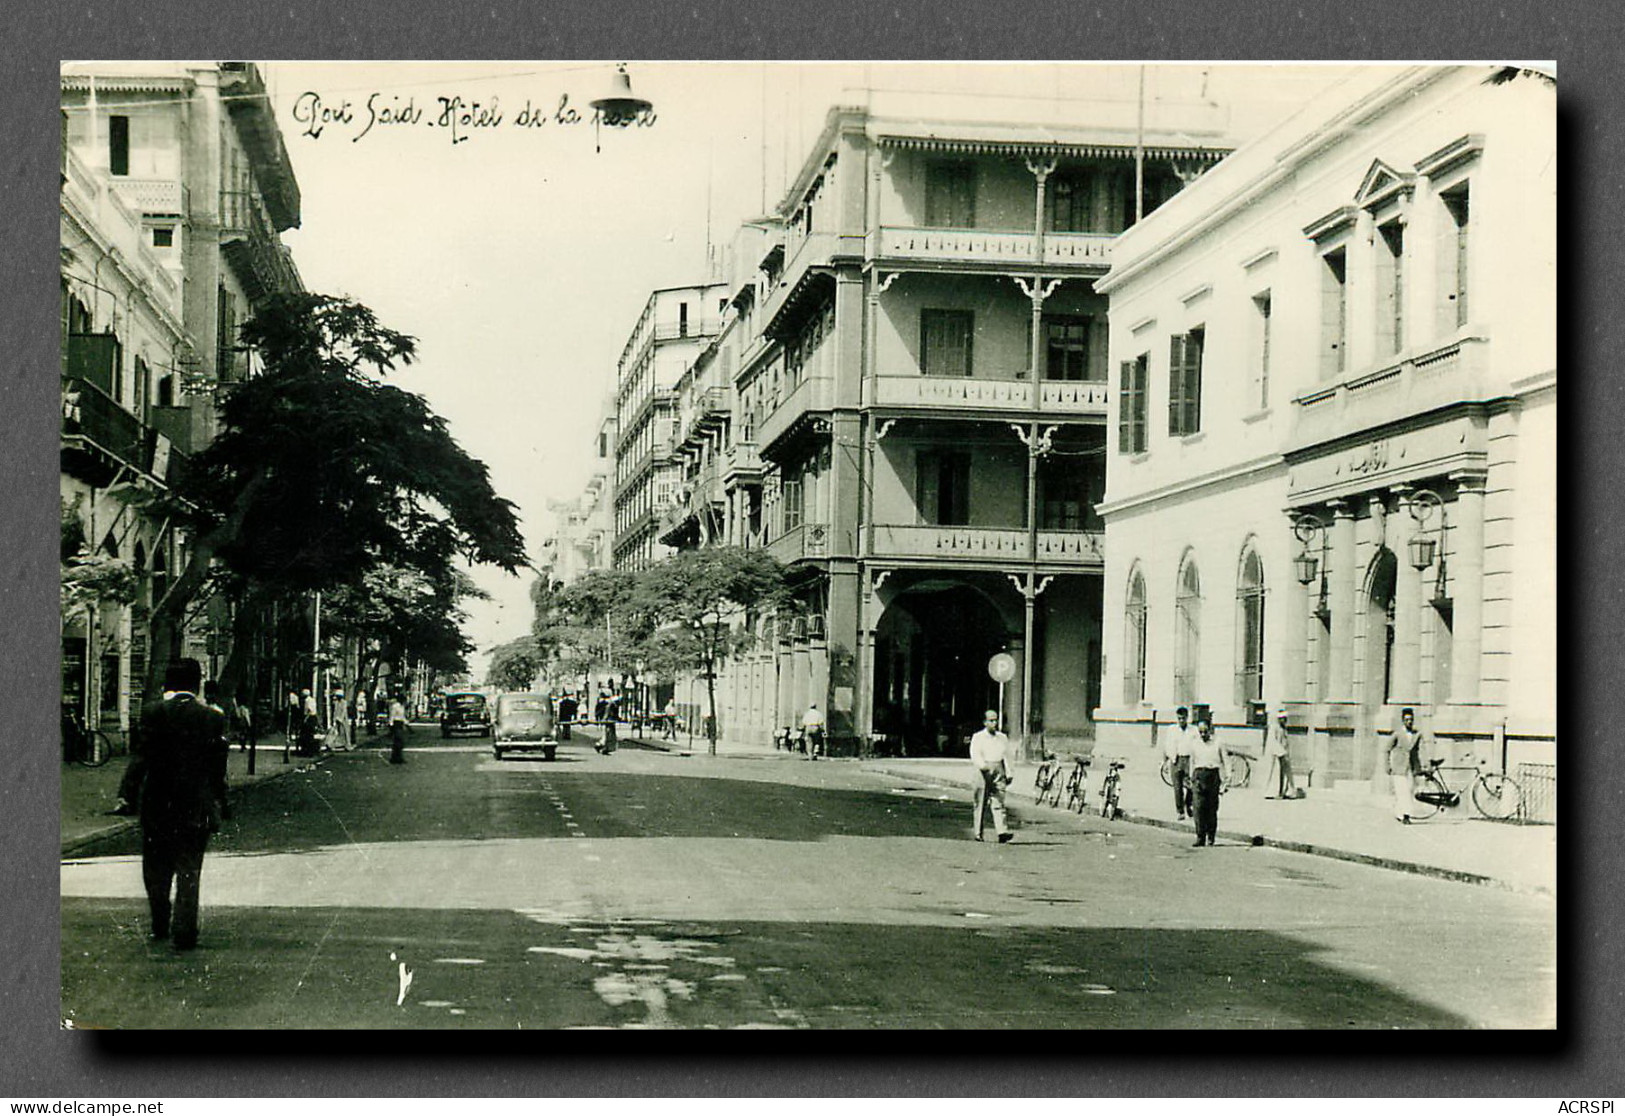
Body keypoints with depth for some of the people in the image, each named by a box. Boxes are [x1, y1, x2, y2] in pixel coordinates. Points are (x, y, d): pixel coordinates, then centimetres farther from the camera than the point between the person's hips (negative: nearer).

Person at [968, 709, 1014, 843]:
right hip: (983, 772, -2)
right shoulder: (978, 737, 2)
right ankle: (977, 832, 12)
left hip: (999, 772, 2)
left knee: (999, 802, -9)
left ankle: (1002, 832, -20)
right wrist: (983, 766, -27)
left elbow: (1006, 756, 18)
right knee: (981, 803, 2)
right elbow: (975, 755, -10)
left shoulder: (1002, 738, 16)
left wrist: (1008, 774, 12)